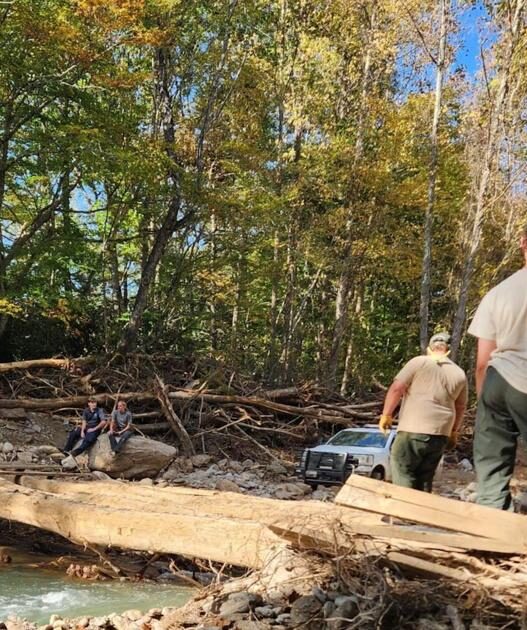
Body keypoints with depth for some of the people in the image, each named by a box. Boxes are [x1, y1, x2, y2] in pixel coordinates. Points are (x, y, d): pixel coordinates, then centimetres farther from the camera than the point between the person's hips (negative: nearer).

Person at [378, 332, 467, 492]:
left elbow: (396, 388, -6)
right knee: (424, 478, 12)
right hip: (441, 434, 5)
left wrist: (386, 415, 2)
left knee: (402, 474, -4)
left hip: (412, 430, -5)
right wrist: (453, 431, 33)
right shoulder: (459, 374, 13)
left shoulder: (418, 362, 0)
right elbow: (460, 407, 21)